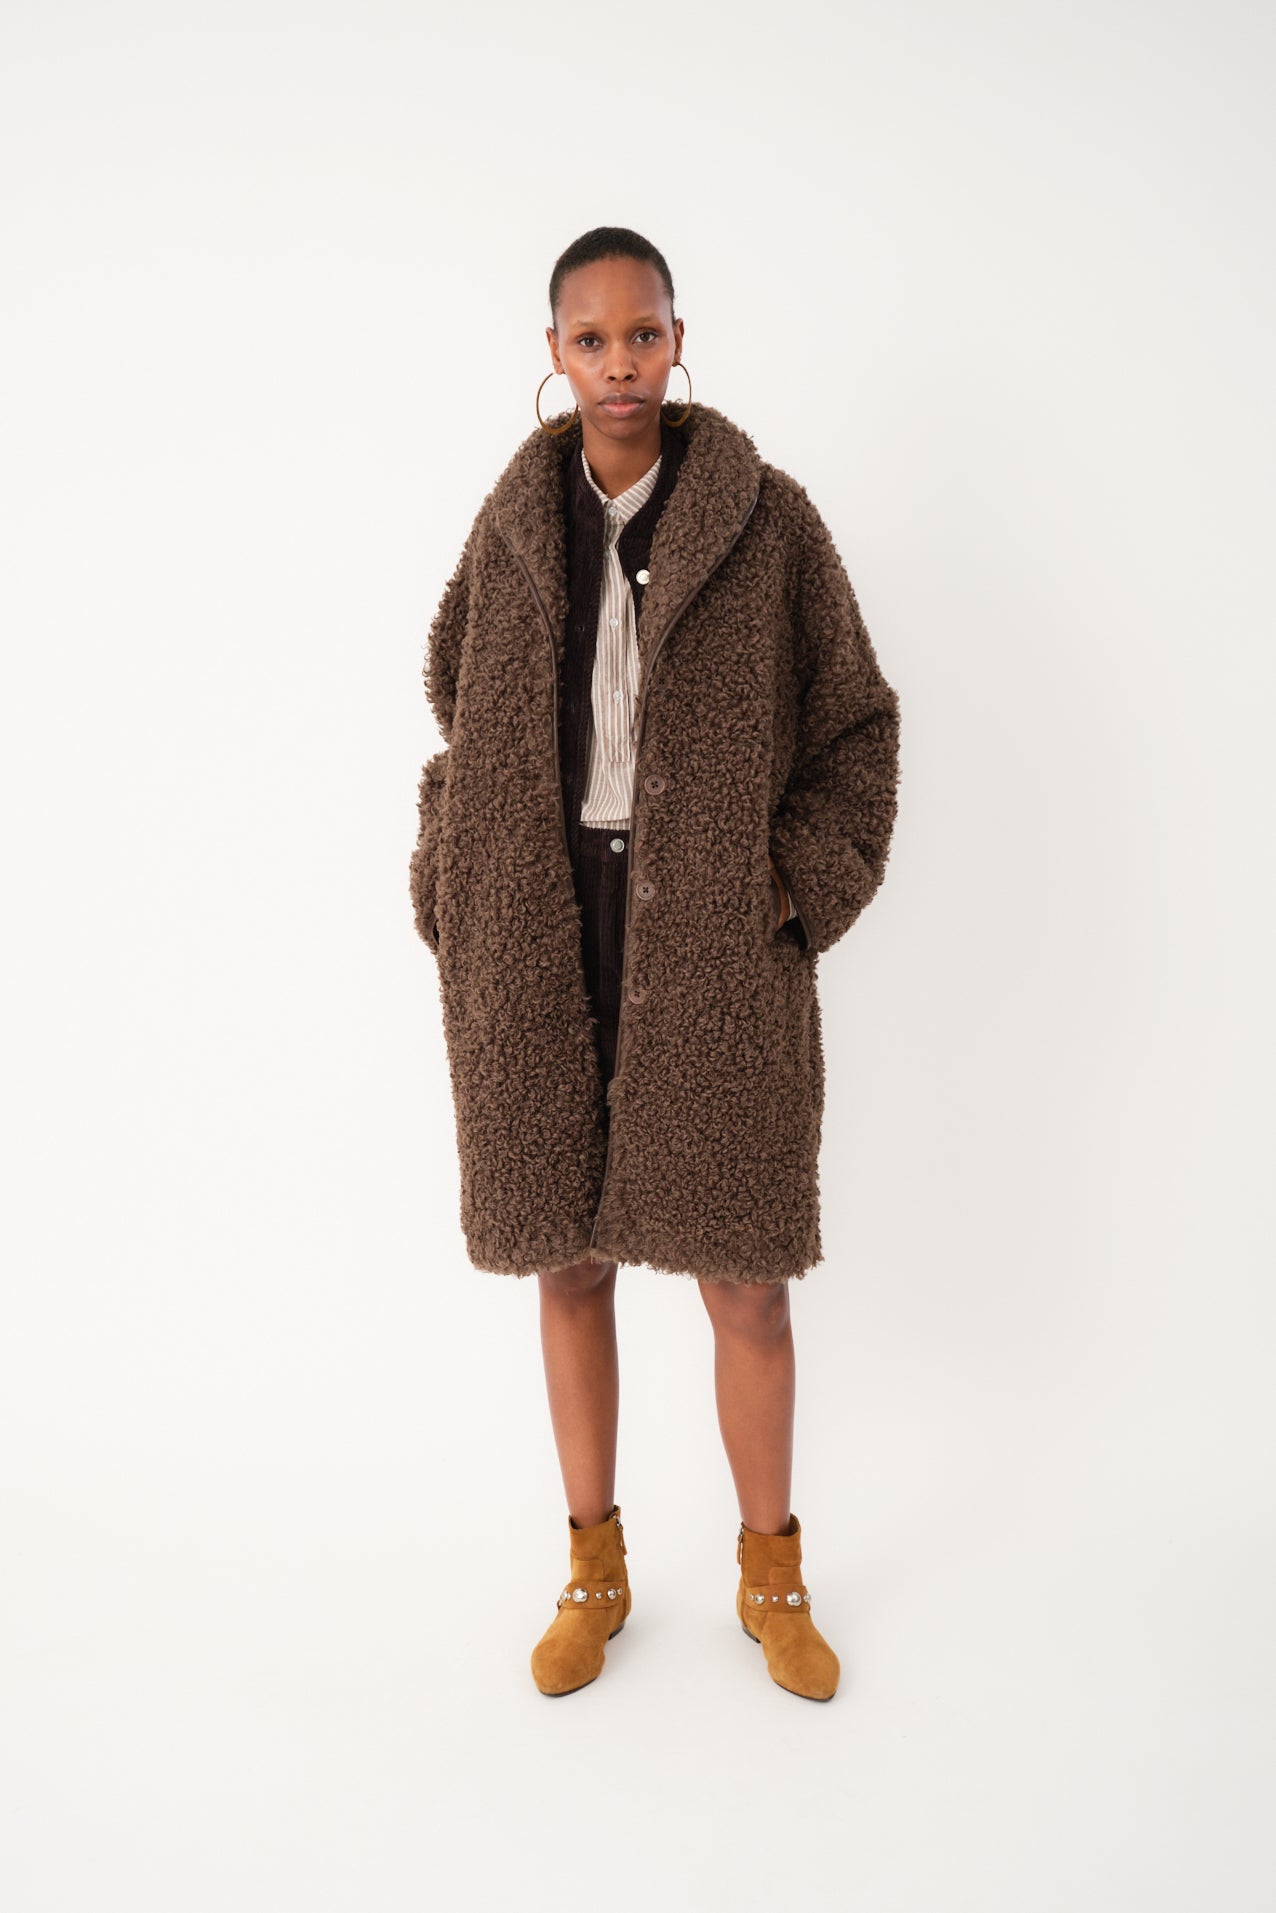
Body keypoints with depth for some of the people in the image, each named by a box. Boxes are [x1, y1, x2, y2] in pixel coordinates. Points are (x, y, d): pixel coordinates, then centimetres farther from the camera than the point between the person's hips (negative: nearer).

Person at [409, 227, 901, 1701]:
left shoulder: (767, 518, -1)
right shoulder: (514, 524, 7)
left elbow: (853, 726, 3)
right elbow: (464, 727, 14)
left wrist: (793, 899, -8)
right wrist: (457, 902, 1)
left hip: (712, 953, -2)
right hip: (541, 953, 3)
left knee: (744, 1281, 4)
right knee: (566, 1258, 11)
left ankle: (771, 1576, 28)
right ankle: (594, 1573, 31)